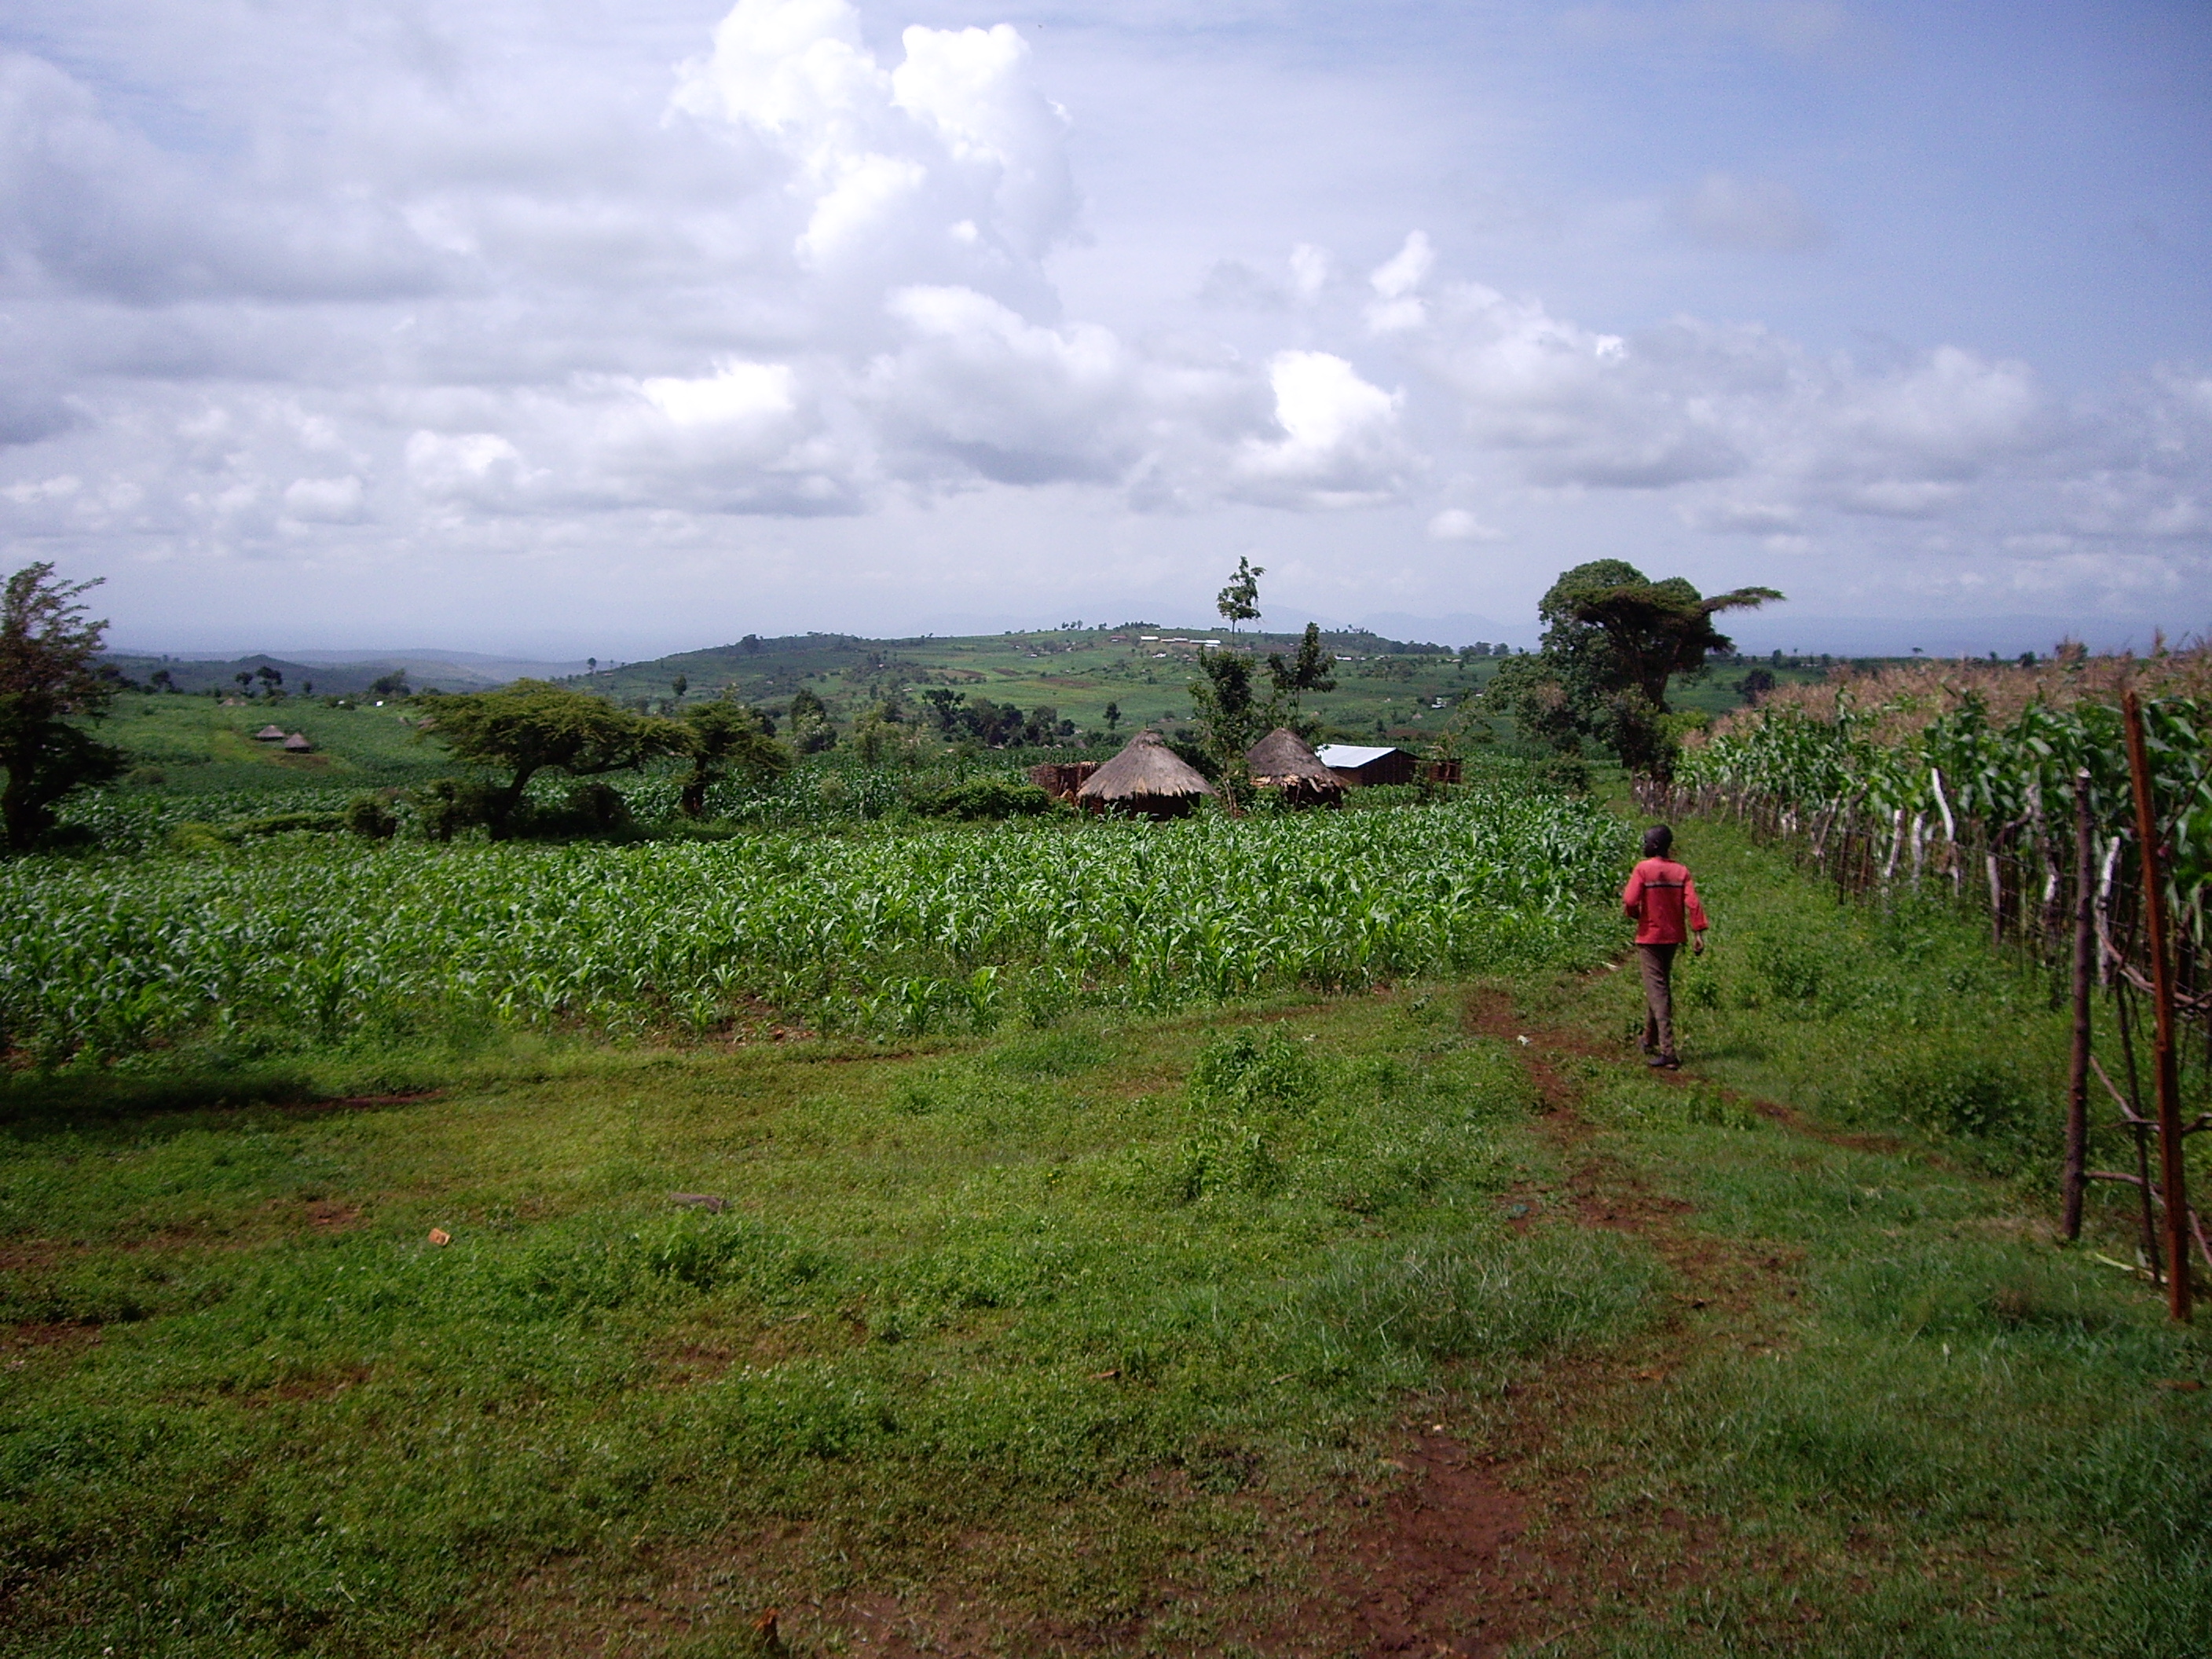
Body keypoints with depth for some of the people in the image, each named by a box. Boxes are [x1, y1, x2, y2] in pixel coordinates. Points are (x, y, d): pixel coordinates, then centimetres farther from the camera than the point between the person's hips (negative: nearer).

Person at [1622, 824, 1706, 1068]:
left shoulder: (1643, 869, -11)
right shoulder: (1681, 872, 3)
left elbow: (1630, 902, -19)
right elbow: (1693, 904, -7)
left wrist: (1636, 915, 2)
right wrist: (1698, 933, -9)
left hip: (1650, 938, -6)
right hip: (1673, 937, 6)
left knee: (1657, 991, -7)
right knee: (1661, 986, 20)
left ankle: (1667, 1052, -16)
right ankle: (1650, 1041, 33)